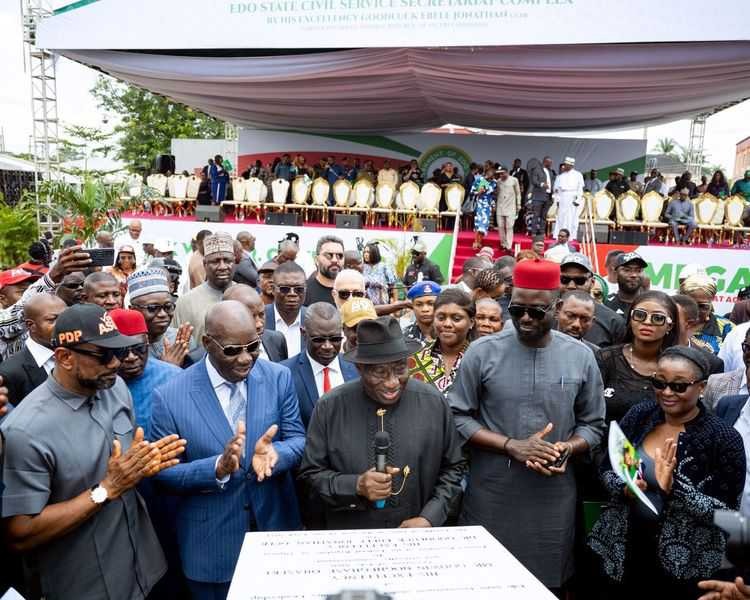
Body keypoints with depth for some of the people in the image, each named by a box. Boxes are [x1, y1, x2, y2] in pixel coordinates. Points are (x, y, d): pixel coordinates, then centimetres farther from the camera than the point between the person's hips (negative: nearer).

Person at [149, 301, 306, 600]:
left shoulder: (279, 377, -8)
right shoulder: (170, 396, -14)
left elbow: (298, 439, -4)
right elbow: (162, 473, -10)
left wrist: (273, 453, -26)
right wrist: (218, 468, -28)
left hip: (276, 528, 2)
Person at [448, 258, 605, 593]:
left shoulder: (580, 357, 1)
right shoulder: (482, 352, -5)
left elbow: (592, 425, 7)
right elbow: (458, 416, -6)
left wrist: (566, 449, -14)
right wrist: (512, 446, -16)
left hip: (553, 499, 2)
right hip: (490, 497, -1)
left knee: (546, 583, 15)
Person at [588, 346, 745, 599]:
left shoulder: (724, 438, -14)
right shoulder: (639, 414, -5)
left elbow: (726, 513, -14)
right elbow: (606, 469, 3)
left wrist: (673, 488, -27)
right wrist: (624, 486, -18)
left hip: (683, 562, -3)